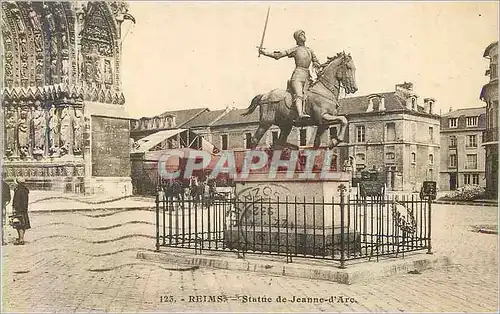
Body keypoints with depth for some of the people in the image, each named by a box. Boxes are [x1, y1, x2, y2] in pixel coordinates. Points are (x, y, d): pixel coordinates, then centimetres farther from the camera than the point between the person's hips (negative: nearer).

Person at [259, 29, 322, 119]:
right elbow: (278, 55, 1)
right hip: (298, 75, -7)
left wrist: (316, 65, 4)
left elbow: (318, 64, 29)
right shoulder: (295, 50, 6)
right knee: (299, 95, -27)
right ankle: (300, 114, -47)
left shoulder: (310, 50, 21)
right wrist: (265, 53, -9)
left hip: (307, 77, 7)